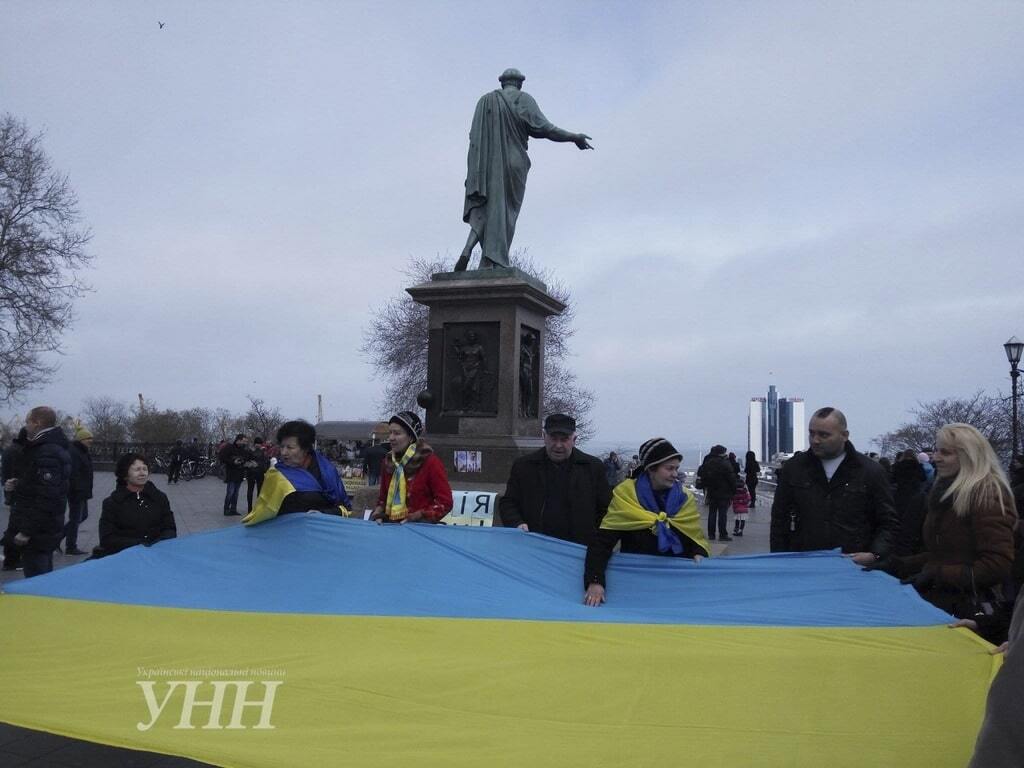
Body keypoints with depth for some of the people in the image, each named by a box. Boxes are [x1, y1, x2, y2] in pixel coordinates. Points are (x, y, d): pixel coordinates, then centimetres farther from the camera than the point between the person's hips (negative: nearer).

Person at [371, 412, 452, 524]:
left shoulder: (430, 461, -5)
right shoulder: (388, 461, 12)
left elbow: (445, 502, -7)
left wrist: (416, 517, -16)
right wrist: (378, 513, 3)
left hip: (421, 527, -4)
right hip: (390, 526, 4)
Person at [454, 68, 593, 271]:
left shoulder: (485, 100, 14)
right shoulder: (523, 99, 4)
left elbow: (474, 135, 6)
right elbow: (543, 127, -7)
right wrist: (574, 137, 0)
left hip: (486, 163, 3)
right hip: (513, 162, -3)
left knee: (483, 209, 7)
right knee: (505, 211, 0)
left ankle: (468, 249, -21)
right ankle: (488, 263, -10)